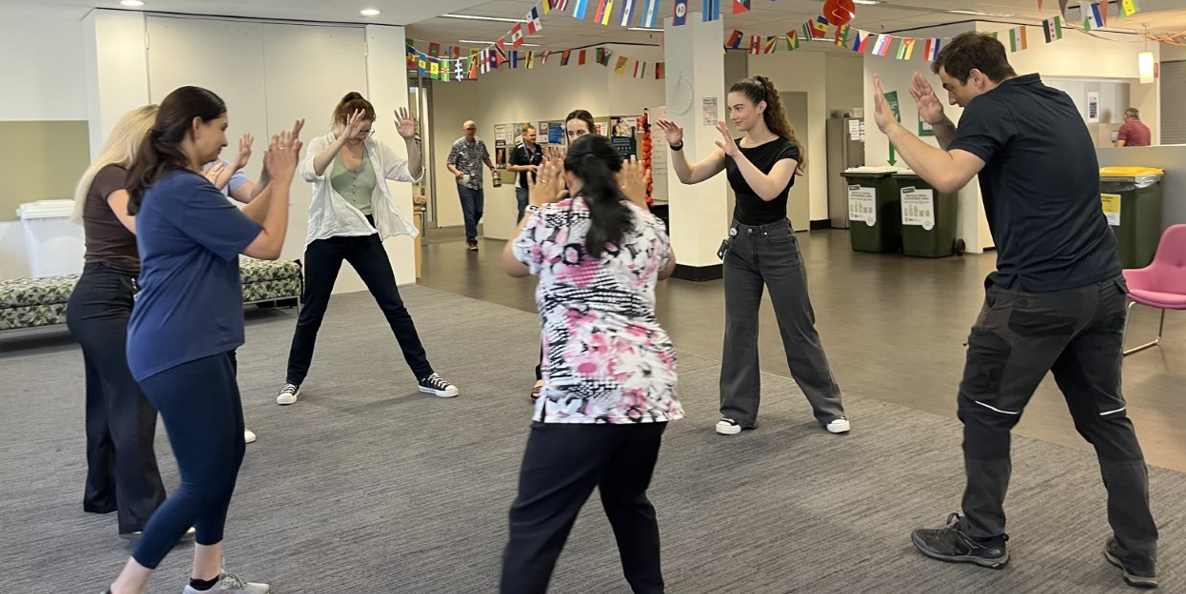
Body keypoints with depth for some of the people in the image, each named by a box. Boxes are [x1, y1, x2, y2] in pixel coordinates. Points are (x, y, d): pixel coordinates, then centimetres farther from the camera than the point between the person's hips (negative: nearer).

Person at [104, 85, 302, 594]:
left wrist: (275, 179, 12)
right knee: (205, 479, -5)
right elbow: (267, 245, -17)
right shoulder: (182, 189, -20)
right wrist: (283, 179, -6)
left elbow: (237, 226, 19)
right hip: (179, 351, -11)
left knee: (227, 454, 16)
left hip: (192, 344, 11)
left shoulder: (171, 184, 13)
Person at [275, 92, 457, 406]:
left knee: (394, 306, 2)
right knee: (312, 312, 7)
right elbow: (310, 173, -27)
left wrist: (410, 140, -18)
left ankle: (425, 376, 9)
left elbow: (412, 174, -3)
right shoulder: (321, 145, -6)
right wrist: (343, 139, -35)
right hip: (327, 238, -2)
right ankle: (294, 380, 25)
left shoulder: (376, 149, 3)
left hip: (366, 237, 3)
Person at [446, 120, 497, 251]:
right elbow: (450, 164, -9)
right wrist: (456, 171, -29)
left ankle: (470, 234, 33)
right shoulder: (457, 145, -9)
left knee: (479, 211, 11)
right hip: (464, 183, -5)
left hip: (478, 183, 5)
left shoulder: (480, 143, 4)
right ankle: (471, 240, 1)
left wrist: (491, 167, 1)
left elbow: (485, 157, 20)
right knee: (469, 212, -7)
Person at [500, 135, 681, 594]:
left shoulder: (551, 219, 3)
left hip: (582, 390, -5)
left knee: (536, 522, -2)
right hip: (651, 385, 5)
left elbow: (510, 265, 22)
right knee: (629, 501, 25)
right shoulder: (646, 224, 14)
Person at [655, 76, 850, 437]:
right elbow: (689, 177, -1)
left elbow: (769, 190, -30)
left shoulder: (785, 149, -12)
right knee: (738, 329, 7)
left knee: (798, 329, 2)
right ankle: (738, 411, 17)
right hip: (739, 243, 5)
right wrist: (676, 147, -17)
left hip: (776, 244, -5)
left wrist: (737, 153, -33)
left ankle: (829, 408, 17)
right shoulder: (732, 148, 5)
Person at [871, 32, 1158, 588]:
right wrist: (939, 124, 10)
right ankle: (1138, 551, 21)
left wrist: (892, 127, -15)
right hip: (1102, 287, 8)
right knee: (1107, 417, 16)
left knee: (985, 413, 8)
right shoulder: (1056, 101, 16)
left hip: (1036, 294, -8)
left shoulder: (994, 106, -11)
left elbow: (948, 177, -27)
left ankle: (980, 538, 20)